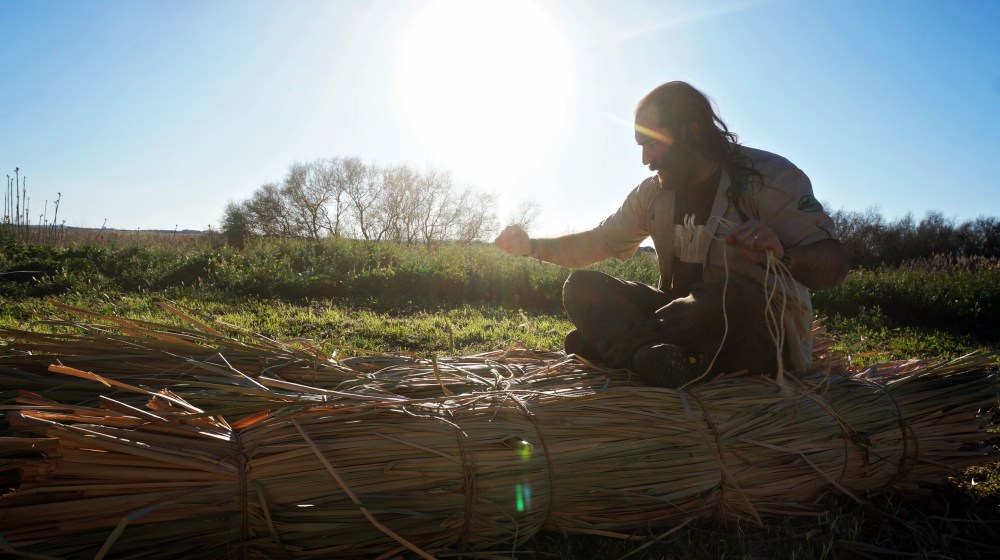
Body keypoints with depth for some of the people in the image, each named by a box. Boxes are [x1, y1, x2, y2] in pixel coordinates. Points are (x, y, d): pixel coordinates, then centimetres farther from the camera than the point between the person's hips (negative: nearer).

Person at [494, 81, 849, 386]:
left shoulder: (769, 178, -11)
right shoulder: (653, 193, 7)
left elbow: (834, 265, -15)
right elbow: (598, 243, 17)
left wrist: (783, 255, -37)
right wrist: (533, 247, 2)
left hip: (765, 332, -5)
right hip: (690, 316, 6)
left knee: (724, 299, -40)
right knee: (581, 286, -10)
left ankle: (602, 341, -21)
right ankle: (653, 355, -35)